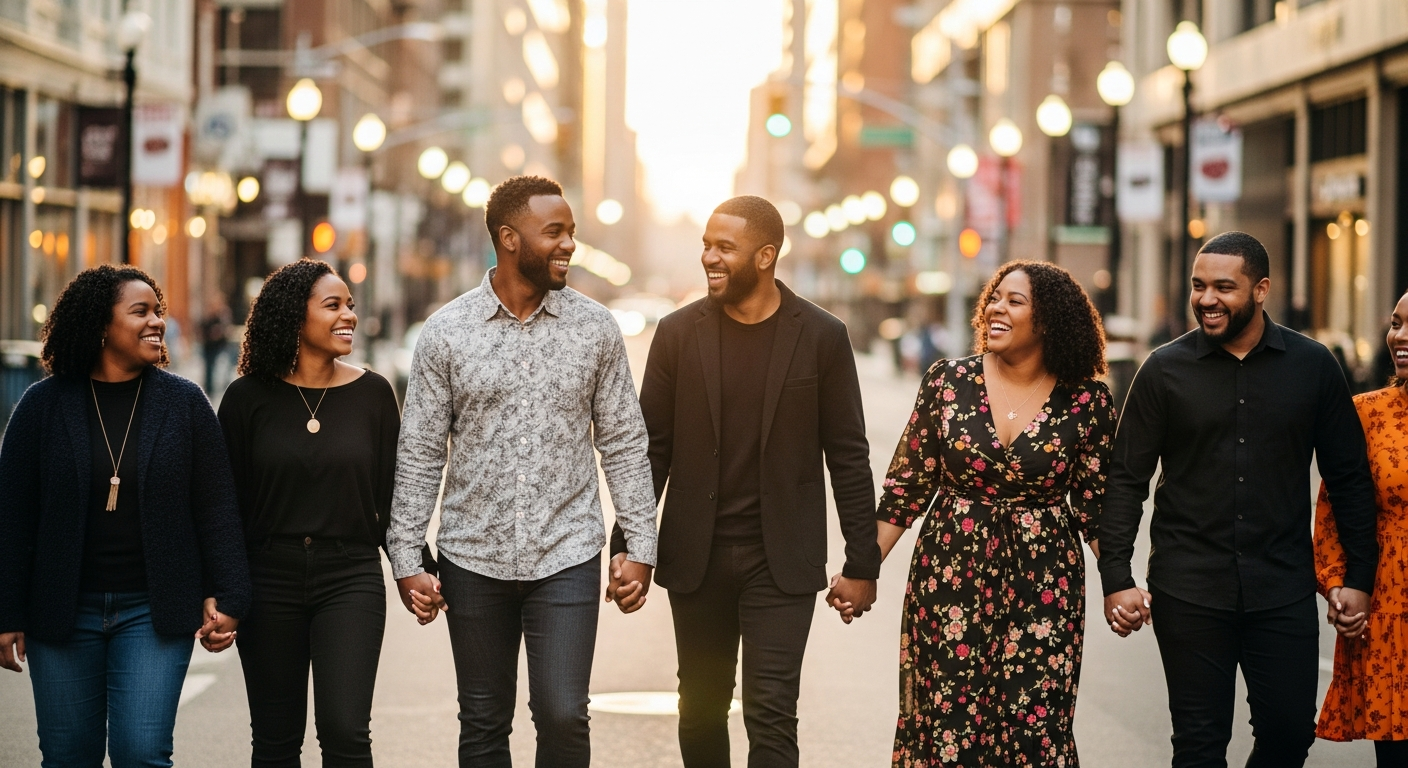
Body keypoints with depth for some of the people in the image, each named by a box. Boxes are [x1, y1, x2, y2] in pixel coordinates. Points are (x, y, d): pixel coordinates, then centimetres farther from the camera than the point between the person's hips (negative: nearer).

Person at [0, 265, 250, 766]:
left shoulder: (184, 403, 2)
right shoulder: (43, 405, 1)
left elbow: (216, 509, 2)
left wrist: (227, 599, -4)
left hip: (155, 611, -1)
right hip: (64, 612, 1)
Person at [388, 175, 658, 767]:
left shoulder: (595, 329, 1)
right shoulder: (446, 332, -2)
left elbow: (624, 444, 6)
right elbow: (420, 454, 1)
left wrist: (640, 545, 1)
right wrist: (406, 561, -2)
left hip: (566, 557, 0)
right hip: (473, 561, 0)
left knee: (563, 716, -7)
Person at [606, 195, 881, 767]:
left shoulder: (821, 338, -3)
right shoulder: (678, 333, 2)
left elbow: (848, 457, 1)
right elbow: (651, 449, 5)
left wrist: (862, 564, 0)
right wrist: (626, 549, -2)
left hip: (781, 561, -2)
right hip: (696, 560, 3)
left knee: (771, 716, -8)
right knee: (700, 711, 11)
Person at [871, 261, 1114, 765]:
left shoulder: (1086, 402, -3)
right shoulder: (948, 382, -1)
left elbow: (1095, 503, 4)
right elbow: (907, 485, 4)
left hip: (1043, 587, -1)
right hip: (951, 577, 1)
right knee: (947, 725, 2)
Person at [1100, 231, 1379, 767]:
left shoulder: (1313, 367, 2)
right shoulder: (1165, 370, -1)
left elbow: (1349, 477, 7)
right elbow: (1127, 479, 0)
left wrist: (1359, 576, 4)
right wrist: (1116, 579, -7)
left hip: (1283, 589, 1)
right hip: (1188, 591, -1)